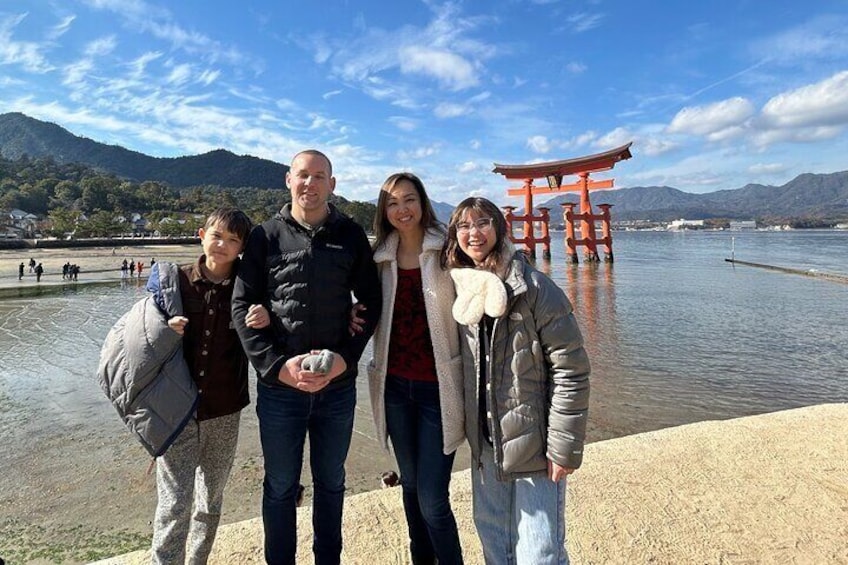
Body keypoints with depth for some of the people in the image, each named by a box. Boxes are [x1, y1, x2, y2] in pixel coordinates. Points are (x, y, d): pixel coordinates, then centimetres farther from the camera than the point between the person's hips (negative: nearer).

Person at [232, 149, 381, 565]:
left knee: (331, 483, 19)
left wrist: (345, 358, -11)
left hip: (338, 385, 1)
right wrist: (278, 366, -14)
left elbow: (370, 303, 2)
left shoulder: (352, 236, 1)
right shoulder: (265, 237, -1)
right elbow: (242, 307, -3)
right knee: (280, 487, 15)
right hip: (279, 385, -1)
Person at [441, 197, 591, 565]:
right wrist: (469, 426, 13)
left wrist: (564, 446, -14)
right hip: (485, 442, 6)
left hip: (533, 441, -6)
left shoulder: (534, 288, -15)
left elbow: (571, 369, -15)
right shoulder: (461, 290, 3)